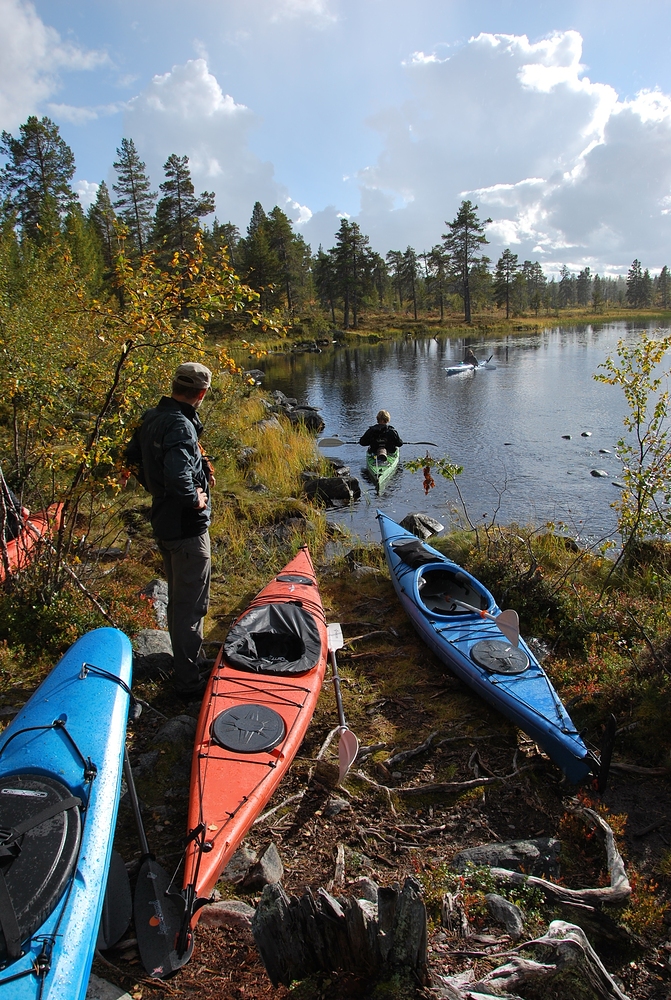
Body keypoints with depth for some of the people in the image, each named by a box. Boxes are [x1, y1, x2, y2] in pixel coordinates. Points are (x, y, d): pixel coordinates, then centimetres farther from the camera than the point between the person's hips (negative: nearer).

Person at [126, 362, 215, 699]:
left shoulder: (152, 417, 5)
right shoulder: (181, 426, -25)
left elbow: (134, 455, 19)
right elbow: (178, 476, -38)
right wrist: (195, 499, -20)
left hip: (163, 521, 10)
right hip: (187, 528, -10)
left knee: (178, 598, 22)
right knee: (191, 604, 3)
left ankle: (187, 662, 40)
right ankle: (189, 680, 15)